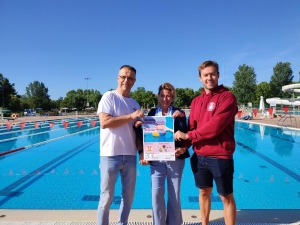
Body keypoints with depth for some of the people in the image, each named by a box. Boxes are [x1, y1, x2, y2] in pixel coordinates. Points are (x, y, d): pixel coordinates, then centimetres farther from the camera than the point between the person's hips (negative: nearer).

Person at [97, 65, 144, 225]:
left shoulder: (135, 104, 12)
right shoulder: (109, 97, -4)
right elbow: (104, 122, -17)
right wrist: (130, 116, -16)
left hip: (130, 156, 5)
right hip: (110, 155, -5)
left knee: (128, 196, 15)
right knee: (106, 198, 7)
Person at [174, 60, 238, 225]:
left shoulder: (227, 97, -10)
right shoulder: (196, 101, 10)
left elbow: (215, 126, -20)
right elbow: (191, 127, 8)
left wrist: (188, 136, -14)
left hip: (220, 157, -6)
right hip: (199, 156, 6)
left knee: (226, 197, 10)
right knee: (204, 192, 20)